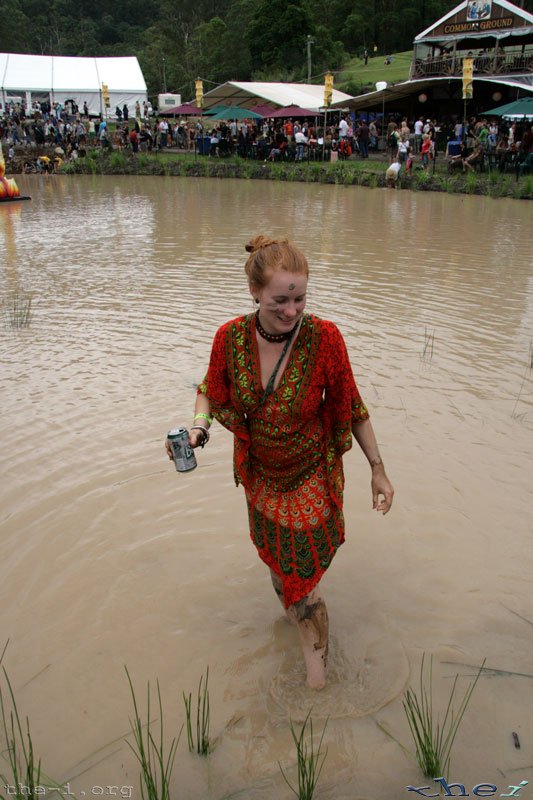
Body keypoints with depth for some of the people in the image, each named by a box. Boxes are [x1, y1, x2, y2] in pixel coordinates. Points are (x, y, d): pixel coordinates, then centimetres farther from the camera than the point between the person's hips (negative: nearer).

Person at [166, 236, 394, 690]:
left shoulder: (325, 338, -22)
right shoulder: (231, 337, -16)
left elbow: (351, 409, -9)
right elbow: (211, 392, 2)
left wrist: (378, 470, -4)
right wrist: (199, 427, -19)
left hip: (312, 477, -3)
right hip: (261, 475, 3)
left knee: (305, 585, 1)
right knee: (276, 565, 25)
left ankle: (317, 676, 25)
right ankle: (293, 616, 57)